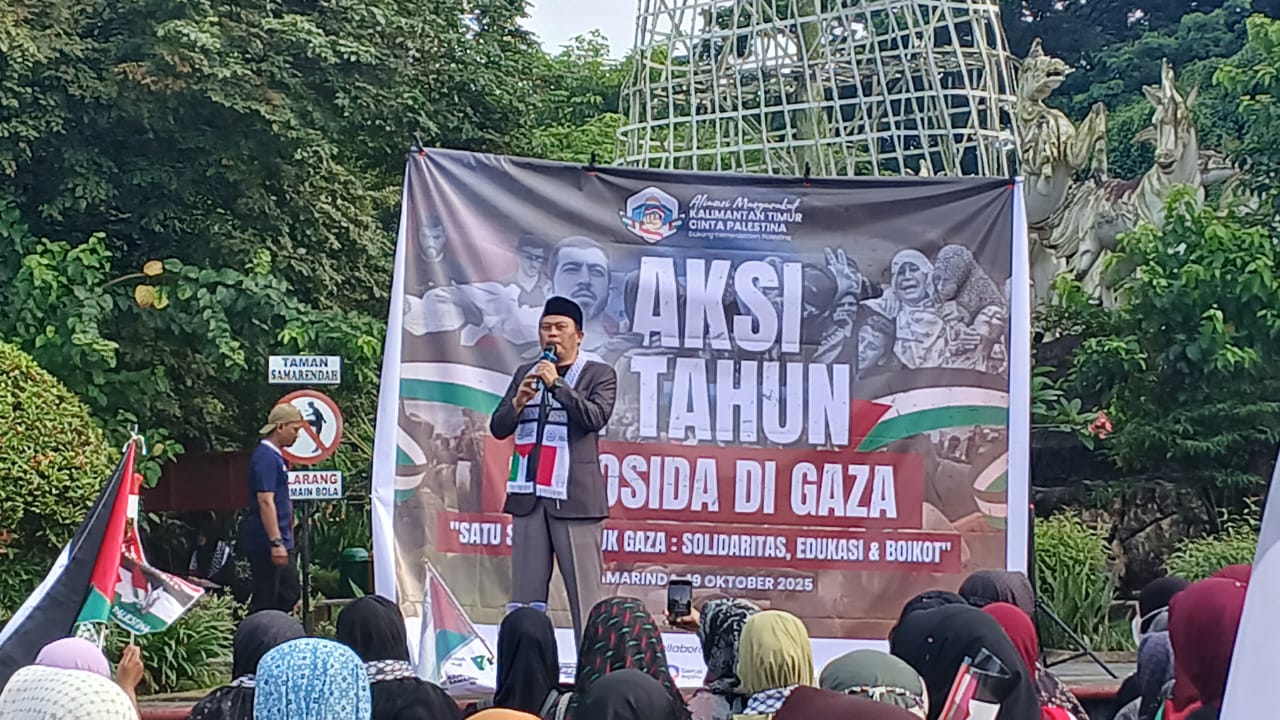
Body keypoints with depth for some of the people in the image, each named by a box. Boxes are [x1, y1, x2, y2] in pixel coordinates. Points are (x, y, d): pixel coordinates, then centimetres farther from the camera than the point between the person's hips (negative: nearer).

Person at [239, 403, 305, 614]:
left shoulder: (277, 456, 16)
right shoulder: (265, 457, -16)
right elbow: (265, 501, -23)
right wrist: (276, 542, -26)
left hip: (280, 541, 10)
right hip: (265, 542, -10)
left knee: (290, 594, 13)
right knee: (265, 600, -4)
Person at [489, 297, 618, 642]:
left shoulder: (599, 375, 5)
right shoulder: (525, 374, 17)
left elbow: (596, 417, -11)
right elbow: (498, 428, 13)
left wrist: (557, 384, -14)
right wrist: (518, 402, -6)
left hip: (574, 497, -4)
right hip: (529, 496, 4)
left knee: (584, 594, -6)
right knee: (525, 596, 5)